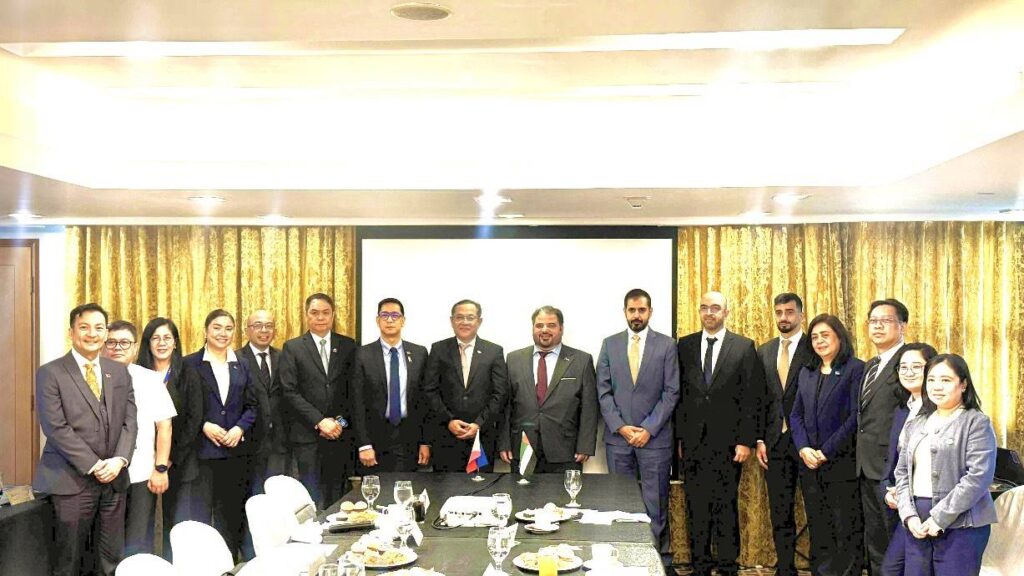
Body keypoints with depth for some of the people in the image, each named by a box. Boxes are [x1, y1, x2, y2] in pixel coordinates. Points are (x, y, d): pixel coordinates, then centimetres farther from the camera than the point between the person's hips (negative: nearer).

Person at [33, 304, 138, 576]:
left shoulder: (120, 372, 13)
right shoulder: (50, 373, -2)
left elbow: (130, 421, 8)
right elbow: (56, 428, -10)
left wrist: (119, 460, -9)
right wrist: (93, 466, -13)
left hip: (114, 479, 4)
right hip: (72, 480, -4)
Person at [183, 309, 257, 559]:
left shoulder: (241, 366, 12)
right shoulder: (191, 364, -1)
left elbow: (252, 405, 11)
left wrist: (240, 428, -6)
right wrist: (204, 426, -14)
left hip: (236, 451, 4)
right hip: (202, 450, -4)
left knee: (231, 513, 9)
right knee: (201, 512, -3)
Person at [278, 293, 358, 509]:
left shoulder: (348, 346, 10)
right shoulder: (292, 348, 3)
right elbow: (289, 392, -4)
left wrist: (342, 420, -6)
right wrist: (319, 421, -12)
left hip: (340, 434, 2)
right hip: (307, 435, -2)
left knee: (336, 499, 4)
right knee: (314, 501, -4)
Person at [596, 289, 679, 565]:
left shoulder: (667, 345, 1)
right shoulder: (610, 344, 8)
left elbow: (671, 392, -3)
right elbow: (603, 391, 5)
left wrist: (648, 429, -10)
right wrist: (620, 427, -6)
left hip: (655, 437, -2)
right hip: (618, 436, 2)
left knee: (655, 502, 1)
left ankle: (659, 556, 9)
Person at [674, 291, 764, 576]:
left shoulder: (744, 347, 2)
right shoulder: (685, 345, 8)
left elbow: (751, 397, -1)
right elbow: (679, 394, 8)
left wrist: (746, 440, -7)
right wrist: (680, 437, 4)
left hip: (727, 441, -2)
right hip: (693, 440, 2)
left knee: (726, 506, 1)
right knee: (696, 506, 6)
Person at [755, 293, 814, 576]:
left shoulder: (814, 349, -3)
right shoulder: (764, 351, 11)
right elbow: (759, 398, 11)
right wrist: (759, 440, 5)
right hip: (775, 443, 4)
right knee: (780, 513, 8)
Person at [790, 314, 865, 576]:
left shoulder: (855, 369, -5)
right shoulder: (806, 372, 15)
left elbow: (855, 416, -12)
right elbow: (796, 415, 13)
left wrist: (826, 451, -14)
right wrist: (803, 448, -4)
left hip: (842, 463, -6)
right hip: (810, 464, 6)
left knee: (846, 532, 0)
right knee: (818, 531, 11)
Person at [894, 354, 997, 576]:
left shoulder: (976, 423, -3)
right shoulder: (917, 424, 15)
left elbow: (978, 477, -13)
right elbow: (902, 472, 12)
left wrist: (939, 518, -16)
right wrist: (909, 514, -3)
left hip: (960, 524, -5)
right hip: (917, 524, 5)